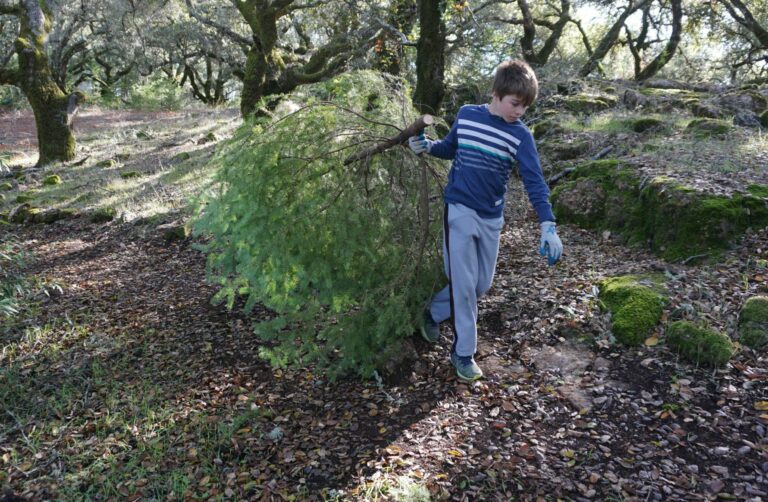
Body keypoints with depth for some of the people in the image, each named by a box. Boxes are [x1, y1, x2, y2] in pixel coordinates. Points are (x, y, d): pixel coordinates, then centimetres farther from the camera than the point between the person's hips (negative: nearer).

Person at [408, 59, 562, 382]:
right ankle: (463, 352, 11)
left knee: (482, 284, 9)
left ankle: (435, 312, 33)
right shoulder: (466, 114, -3)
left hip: (492, 218, 2)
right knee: (464, 283, -4)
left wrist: (548, 225, -26)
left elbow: (534, 181, -14)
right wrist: (427, 146, -6)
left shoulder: (521, 135, -7)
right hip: (459, 210, -2)